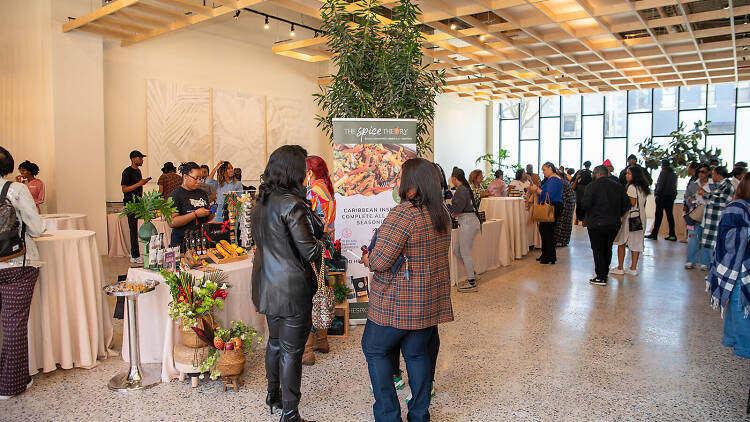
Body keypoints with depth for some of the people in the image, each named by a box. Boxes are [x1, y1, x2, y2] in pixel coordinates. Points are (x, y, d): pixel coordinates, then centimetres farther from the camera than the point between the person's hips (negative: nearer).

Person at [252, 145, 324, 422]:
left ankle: (273, 395, 42)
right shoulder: (292, 204, -21)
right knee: (291, 351, 3)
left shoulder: (262, 200, 5)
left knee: (275, 342, 24)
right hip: (291, 287, -9)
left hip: (267, 283, 9)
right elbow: (310, 251, -20)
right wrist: (321, 244, 1)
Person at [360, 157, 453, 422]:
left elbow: (380, 261, -23)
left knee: (375, 350, 12)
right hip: (431, 302, 8)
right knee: (417, 353, 19)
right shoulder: (442, 214, 6)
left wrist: (367, 259, -1)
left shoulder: (403, 214, -22)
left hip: (398, 305, -7)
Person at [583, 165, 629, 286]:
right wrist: (617, 216, 13)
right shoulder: (618, 186, 4)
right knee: (608, 249, 19)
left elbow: (586, 204, -19)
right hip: (614, 224, 5)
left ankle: (601, 277, 2)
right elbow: (626, 205, 4)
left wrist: (589, 216, 1)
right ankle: (605, 272, 30)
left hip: (596, 223, -5)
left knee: (598, 250, 2)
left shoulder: (592, 186, -12)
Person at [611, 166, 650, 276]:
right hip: (641, 217, 8)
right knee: (636, 243, 9)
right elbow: (642, 203, 12)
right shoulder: (643, 187, 12)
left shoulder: (631, 187, -13)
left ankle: (620, 268, 4)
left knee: (621, 242, 2)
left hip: (631, 217, -8)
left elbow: (632, 203, -17)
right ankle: (633, 268, 11)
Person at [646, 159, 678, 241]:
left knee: (659, 214, -5)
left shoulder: (664, 172, -9)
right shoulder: (674, 174, 13)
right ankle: (672, 235, 8)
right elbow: (674, 185, 15)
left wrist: (657, 193, -9)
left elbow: (661, 184, -15)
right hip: (672, 195, 7)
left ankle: (654, 234, -3)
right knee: (669, 214, 9)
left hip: (663, 196, -7)